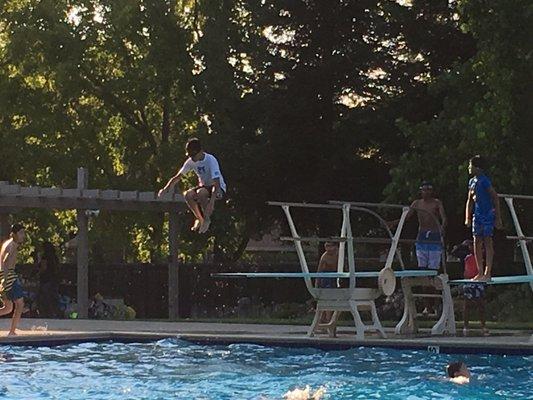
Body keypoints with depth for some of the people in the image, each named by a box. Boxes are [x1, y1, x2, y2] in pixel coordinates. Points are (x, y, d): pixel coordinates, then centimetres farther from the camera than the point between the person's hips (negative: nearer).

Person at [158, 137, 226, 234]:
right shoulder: (191, 161, -6)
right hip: (204, 186, 6)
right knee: (187, 195, -24)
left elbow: (216, 184, -32)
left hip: (219, 189, -6)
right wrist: (165, 189, -12)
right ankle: (199, 219, -1)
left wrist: (211, 202, -43)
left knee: (200, 192, -37)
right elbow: (177, 177, 1)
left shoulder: (211, 160, -25)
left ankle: (206, 219, -13)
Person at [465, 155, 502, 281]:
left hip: (487, 214, -8)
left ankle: (488, 273, -5)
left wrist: (498, 218, -14)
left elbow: (495, 198, -12)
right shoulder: (472, 181, 12)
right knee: (477, 243, 6)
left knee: (487, 242, -6)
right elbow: (470, 201, 19)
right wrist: (467, 218, 13)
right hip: (477, 215, 8)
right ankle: (480, 273, 11)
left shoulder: (484, 181, -12)